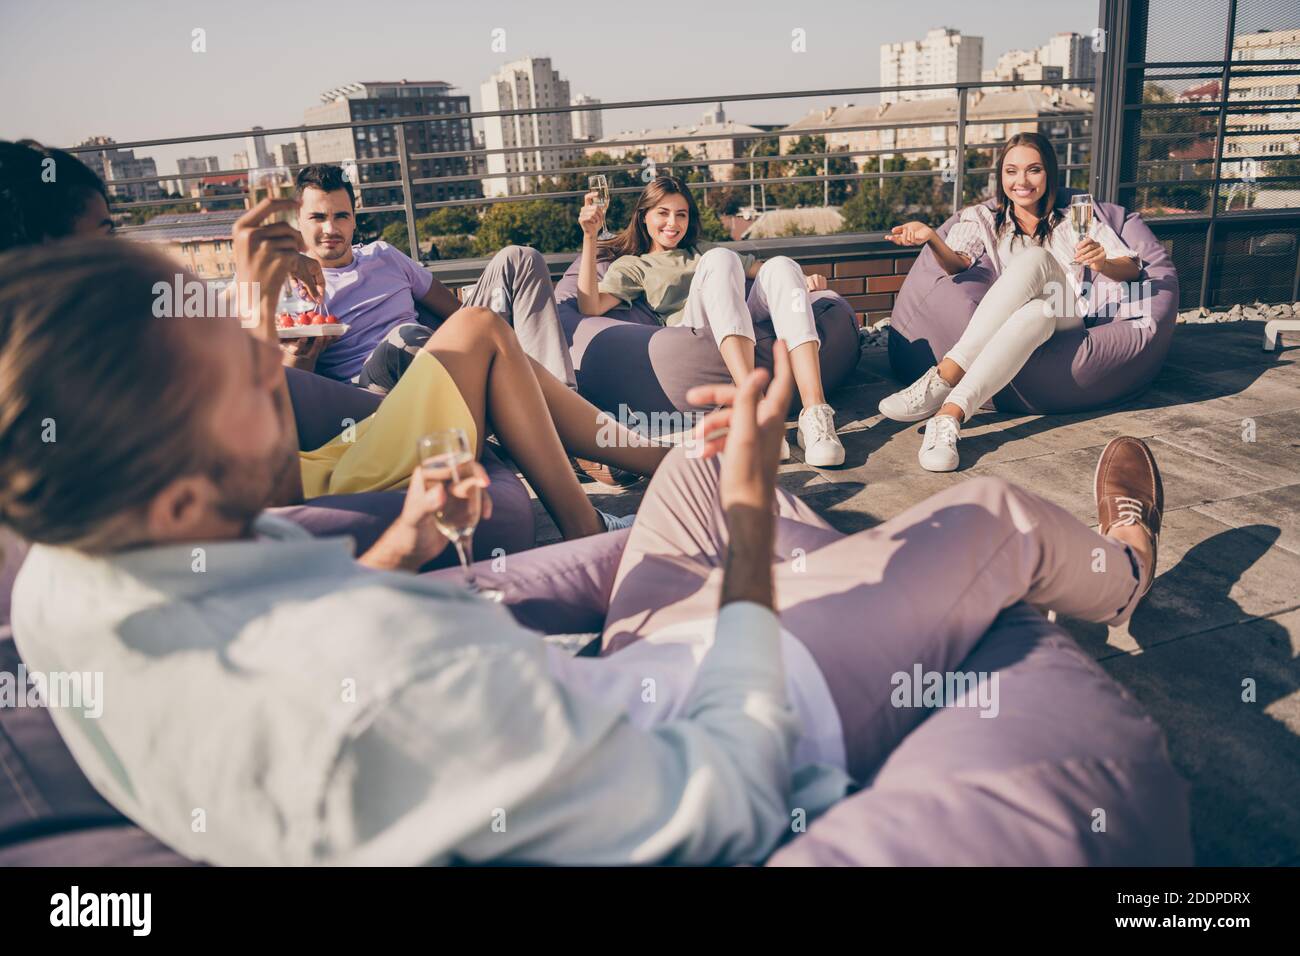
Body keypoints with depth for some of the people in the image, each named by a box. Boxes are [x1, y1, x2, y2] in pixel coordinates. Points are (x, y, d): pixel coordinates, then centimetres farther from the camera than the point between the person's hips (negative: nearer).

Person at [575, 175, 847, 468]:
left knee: (781, 266, -22)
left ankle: (815, 412, -40)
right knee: (720, 259, -27)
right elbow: (590, 307, 2)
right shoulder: (632, 266, 22)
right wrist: (590, 237, -4)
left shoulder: (701, 250, 37)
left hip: (753, 333, 4)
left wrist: (801, 281, 9)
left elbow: (757, 268, 29)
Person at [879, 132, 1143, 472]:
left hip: (1067, 323, 0)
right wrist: (931, 238, -23)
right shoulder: (983, 218, 20)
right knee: (1038, 311, -36)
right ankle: (949, 417, -51)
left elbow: (1132, 269, 9)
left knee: (1035, 259, -32)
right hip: (1008, 320, 0)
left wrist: (1102, 263, -15)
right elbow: (958, 264, -1)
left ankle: (942, 381, -46)